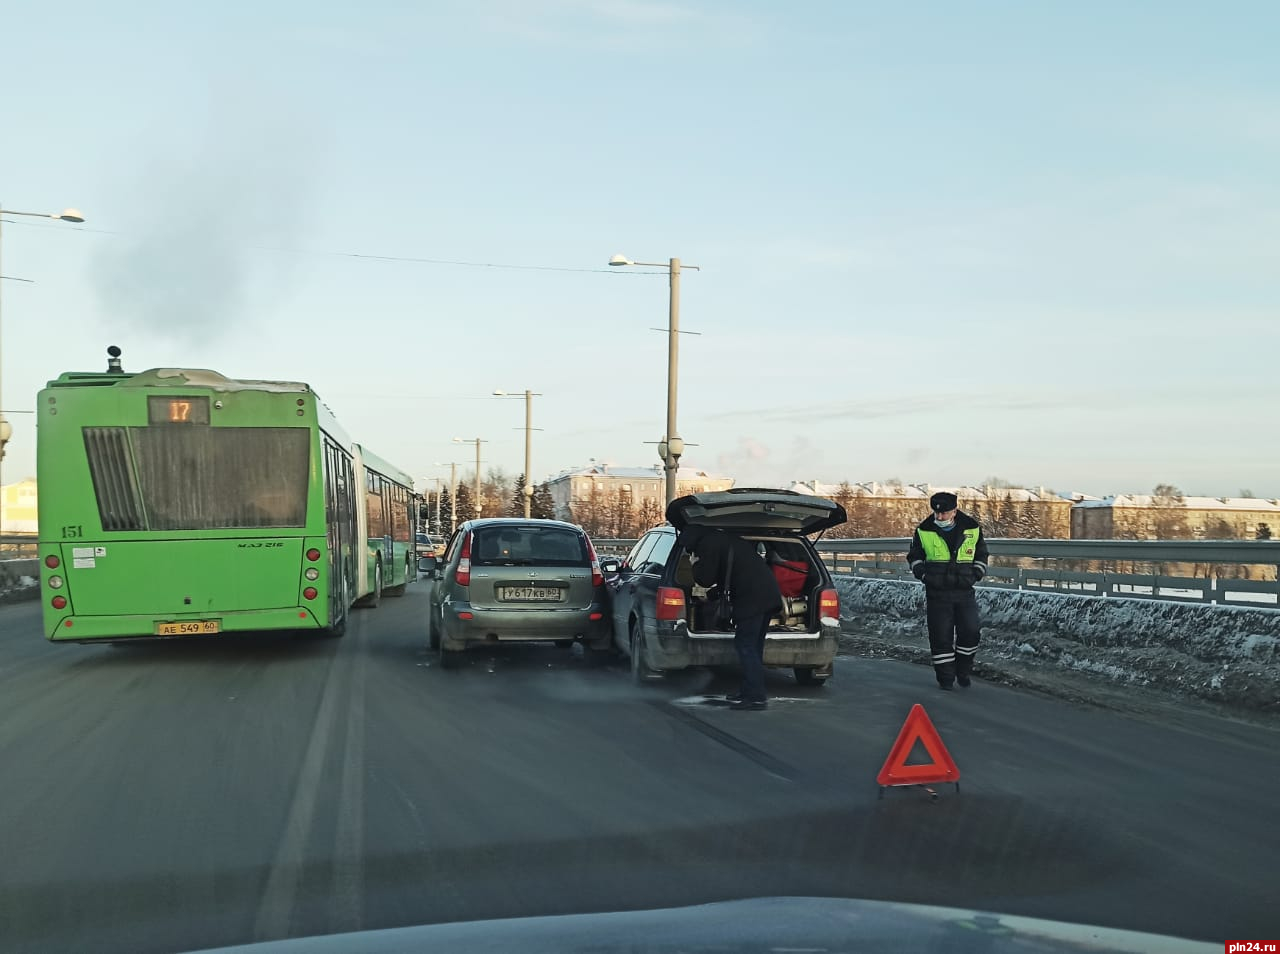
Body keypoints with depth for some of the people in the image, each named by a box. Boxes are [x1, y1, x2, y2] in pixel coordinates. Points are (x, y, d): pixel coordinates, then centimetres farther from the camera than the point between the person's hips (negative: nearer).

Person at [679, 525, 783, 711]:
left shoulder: (708, 544, -4)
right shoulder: (725, 539, 26)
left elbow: (705, 579, -6)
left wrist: (696, 565, 11)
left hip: (752, 598, -10)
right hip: (769, 593, 10)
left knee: (745, 646, -7)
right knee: (753, 646, 16)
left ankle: (756, 697, -9)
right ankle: (750, 691, 23)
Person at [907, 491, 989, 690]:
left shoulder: (972, 528, 1)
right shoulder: (924, 531, -2)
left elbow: (981, 553, 17)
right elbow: (914, 556, 13)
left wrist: (977, 574, 5)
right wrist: (922, 574, -1)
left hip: (964, 591, 1)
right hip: (937, 592, -1)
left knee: (970, 632, -2)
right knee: (941, 636, -2)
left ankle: (963, 672, 19)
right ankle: (945, 677, 10)